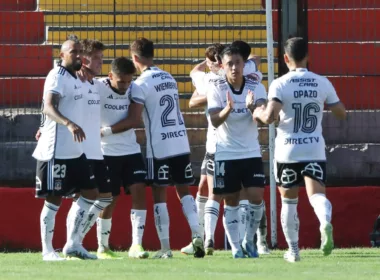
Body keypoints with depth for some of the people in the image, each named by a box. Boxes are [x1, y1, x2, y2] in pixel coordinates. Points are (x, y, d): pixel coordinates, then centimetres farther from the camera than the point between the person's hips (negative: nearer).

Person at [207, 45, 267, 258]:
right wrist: (228, 109, -38)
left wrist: (253, 107, -40)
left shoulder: (256, 88, -5)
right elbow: (215, 121, -18)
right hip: (226, 154, -1)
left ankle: (249, 241, 11)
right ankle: (235, 247, 12)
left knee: (256, 197, -9)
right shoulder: (216, 89, -8)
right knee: (231, 202, 3)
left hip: (251, 153, 1)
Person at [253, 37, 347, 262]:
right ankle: (326, 222, -42)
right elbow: (341, 114, 8)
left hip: (288, 151, -1)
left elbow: (269, 117, -18)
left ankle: (293, 250, 17)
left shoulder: (280, 84, -8)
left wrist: (258, 113, 4)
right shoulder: (322, 83, 2)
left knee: (289, 200, 13)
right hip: (315, 150, 1)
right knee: (317, 194, -8)